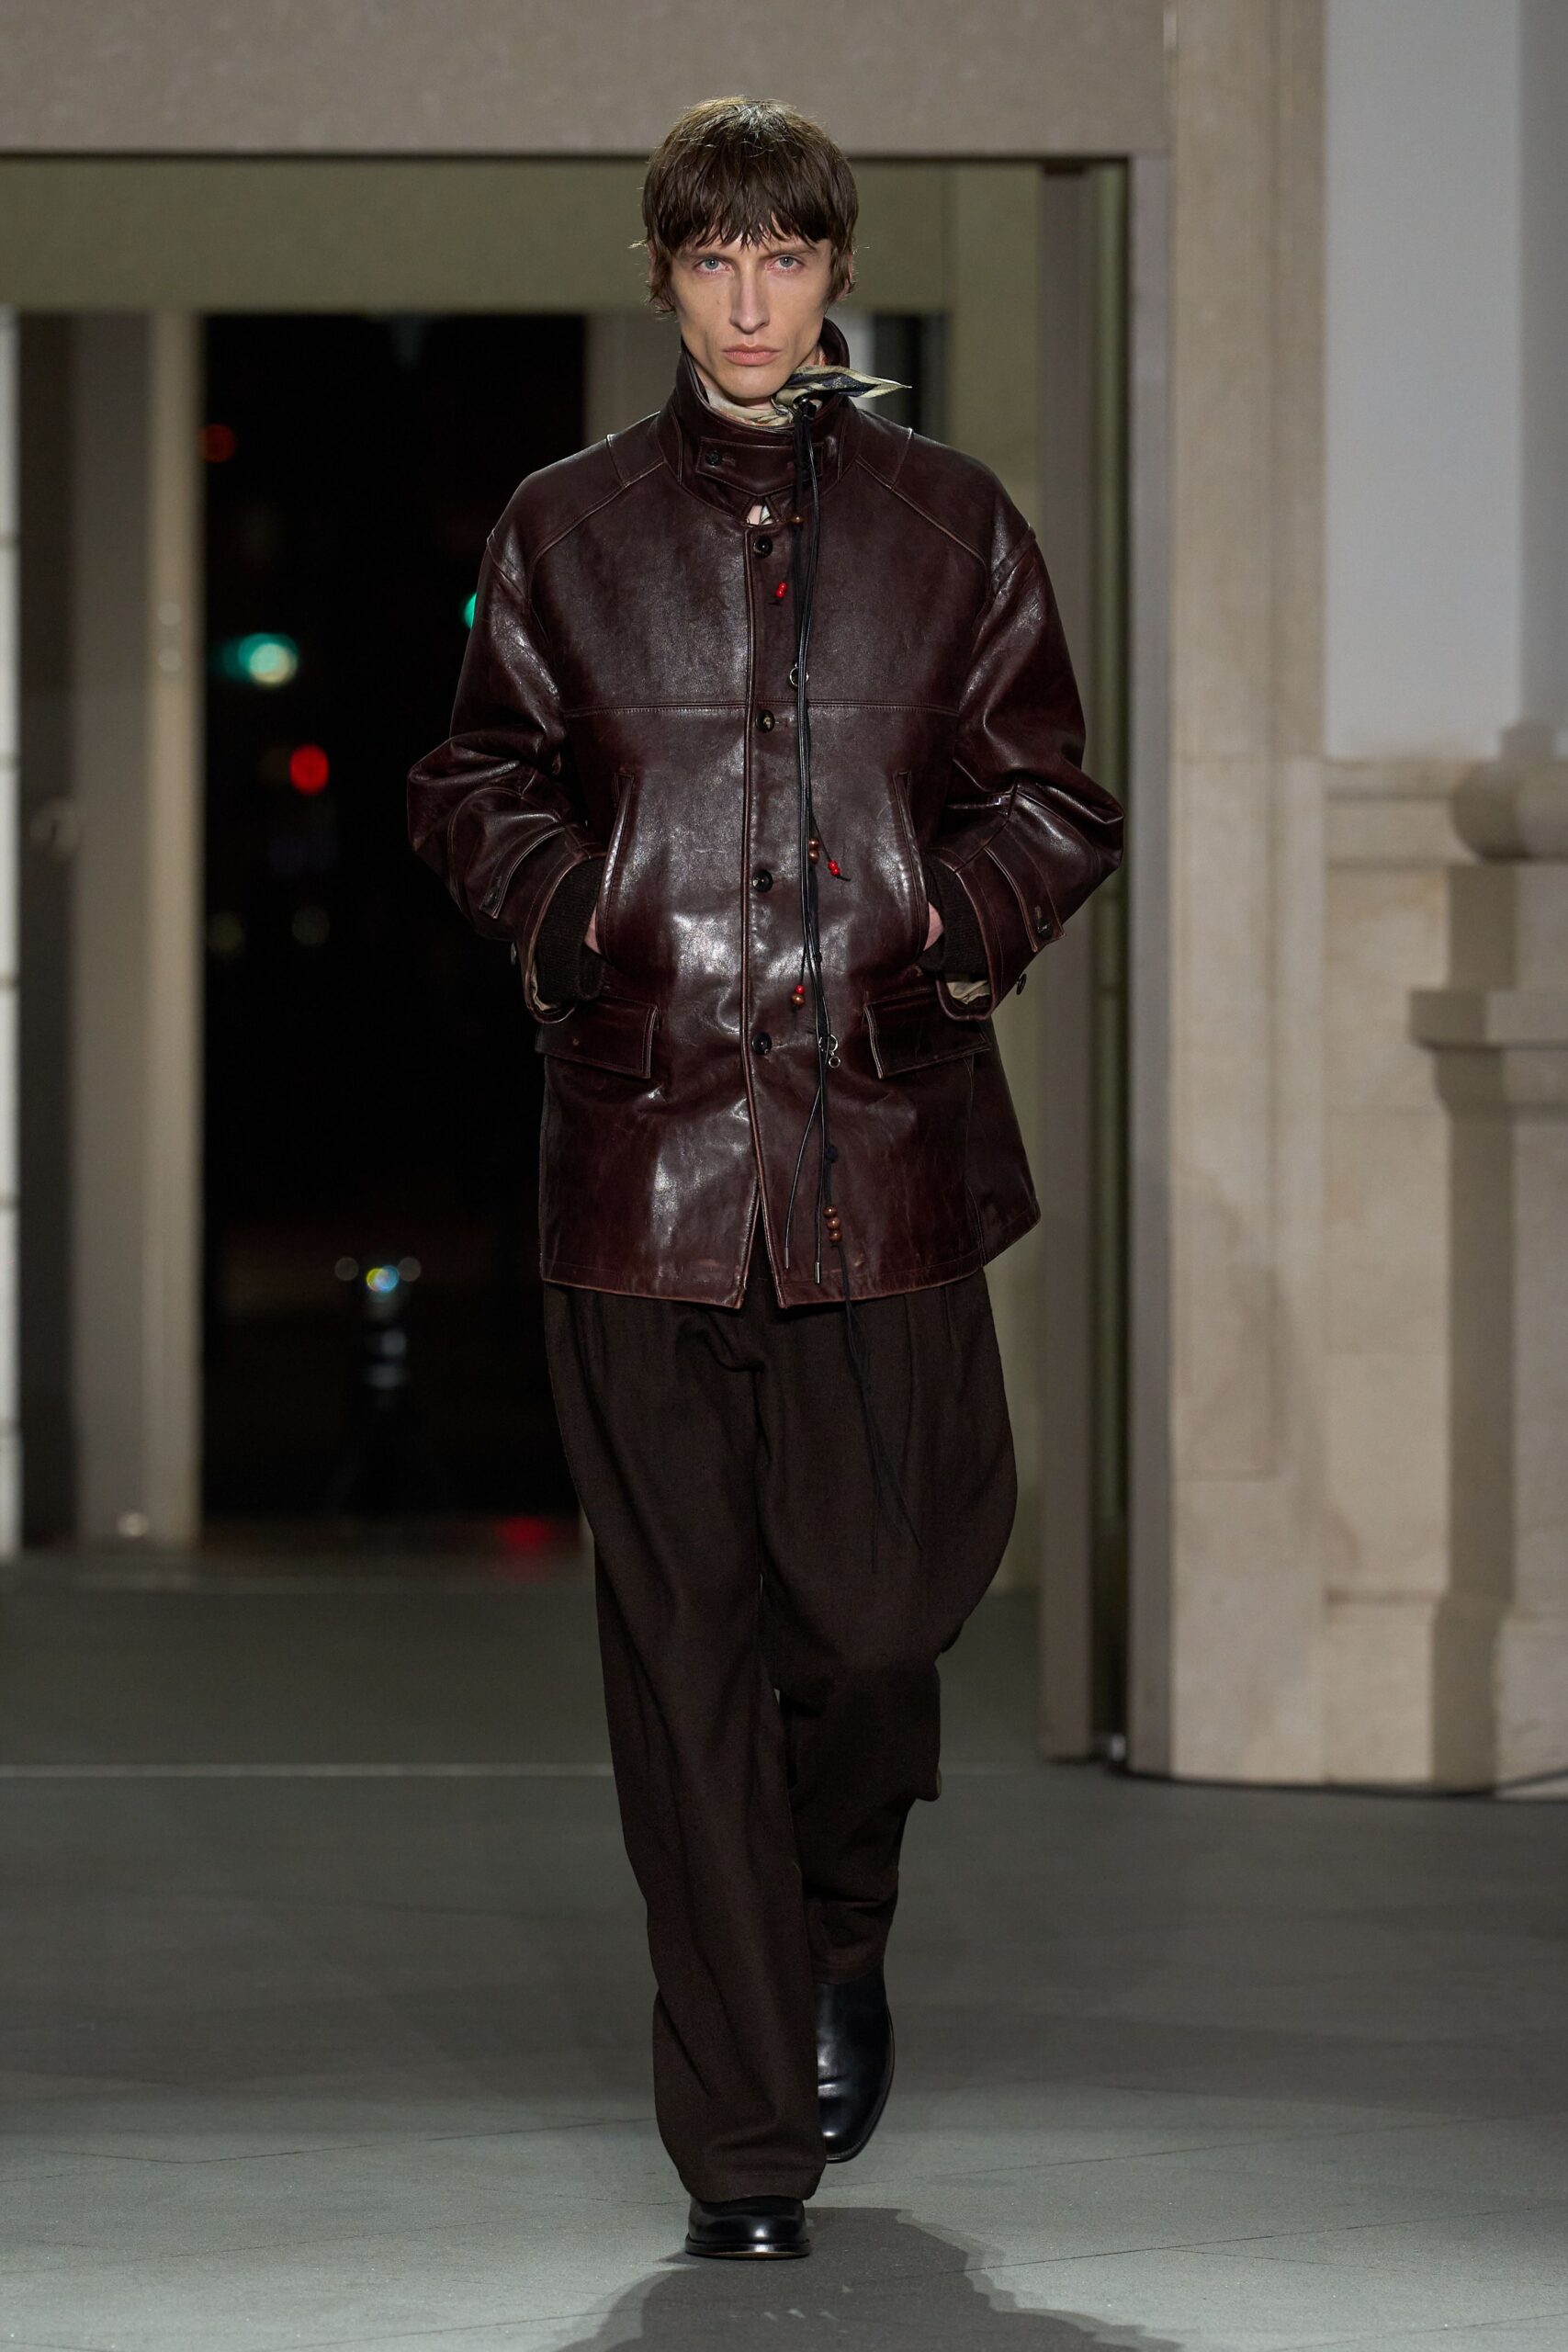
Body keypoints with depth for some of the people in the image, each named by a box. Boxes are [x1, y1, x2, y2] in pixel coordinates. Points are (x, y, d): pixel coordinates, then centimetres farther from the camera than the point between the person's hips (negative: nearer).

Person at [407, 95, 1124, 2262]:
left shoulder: (948, 522, 9)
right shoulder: (567, 528, 9)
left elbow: (1049, 799, 12)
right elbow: (477, 785, 15)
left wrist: (953, 924, -6)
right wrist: (573, 912, -3)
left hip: (885, 1129, 0)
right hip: (645, 1135, 0)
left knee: (883, 1586, -3)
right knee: (684, 1637, -1)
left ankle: (841, 1924, 32)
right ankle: (744, 2144, 5)